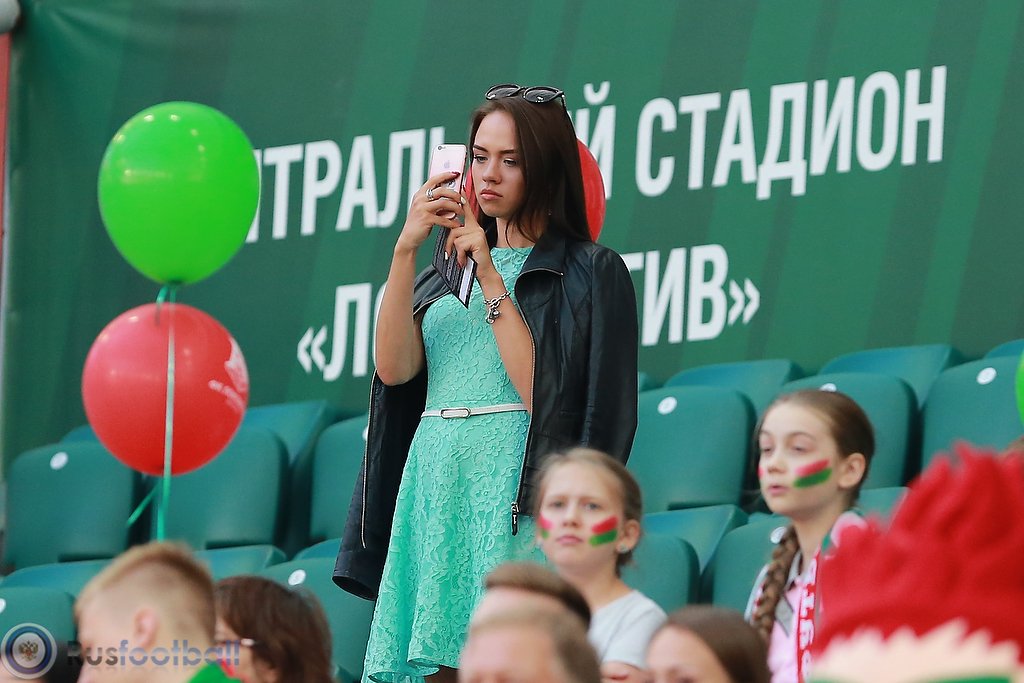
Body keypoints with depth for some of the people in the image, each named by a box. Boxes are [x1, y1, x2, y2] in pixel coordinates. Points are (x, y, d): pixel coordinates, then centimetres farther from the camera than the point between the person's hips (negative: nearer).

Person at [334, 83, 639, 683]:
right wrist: (406, 250, -4)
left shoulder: (592, 272, 3)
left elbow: (543, 392, -9)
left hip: (516, 497, -5)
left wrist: (491, 279, -10)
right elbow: (394, 367, 4)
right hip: (433, 492, 5)